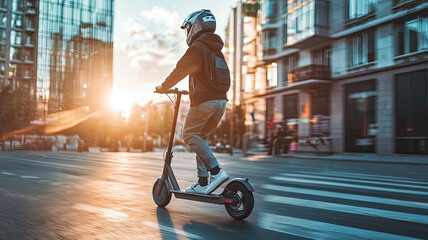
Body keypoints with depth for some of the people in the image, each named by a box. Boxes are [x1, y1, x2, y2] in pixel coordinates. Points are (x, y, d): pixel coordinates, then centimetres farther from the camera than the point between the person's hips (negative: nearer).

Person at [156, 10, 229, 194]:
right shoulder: (217, 51, 21)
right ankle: (202, 182, 10)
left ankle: (216, 171, -13)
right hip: (221, 101, 8)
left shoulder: (197, 47, -6)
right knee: (201, 137, 13)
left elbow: (180, 70, -10)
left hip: (204, 101, -8)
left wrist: (163, 86, 4)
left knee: (190, 135, -2)